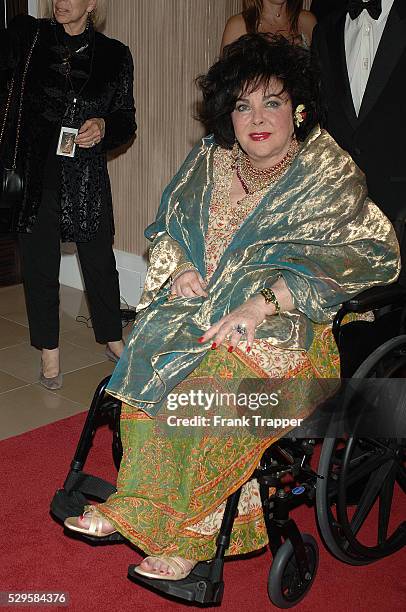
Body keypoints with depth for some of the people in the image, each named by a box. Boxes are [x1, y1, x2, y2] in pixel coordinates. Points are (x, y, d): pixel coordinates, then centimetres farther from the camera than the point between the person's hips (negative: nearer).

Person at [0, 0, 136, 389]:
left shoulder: (114, 55, 4)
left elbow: (126, 122, 6)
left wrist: (103, 127, -12)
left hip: (87, 176, 0)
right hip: (35, 172, 0)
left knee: (100, 261, 9)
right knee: (39, 263, 8)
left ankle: (113, 340, 30)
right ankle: (49, 350, 24)